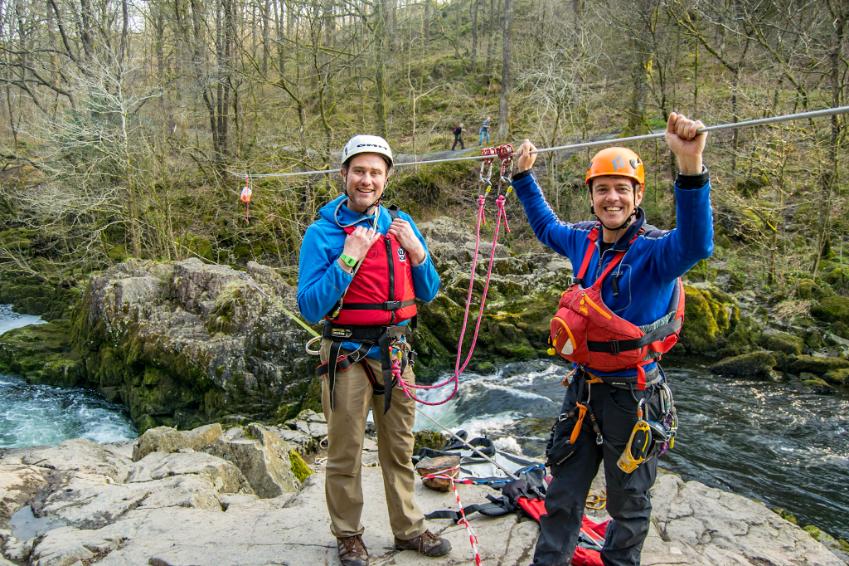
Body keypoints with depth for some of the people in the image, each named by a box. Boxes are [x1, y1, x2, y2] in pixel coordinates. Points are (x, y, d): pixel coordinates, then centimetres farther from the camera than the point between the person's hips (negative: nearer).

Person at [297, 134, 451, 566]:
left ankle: (408, 528, 33)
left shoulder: (400, 223, 4)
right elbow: (310, 307, -16)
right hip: (346, 353, -4)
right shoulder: (322, 231, -10)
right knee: (345, 454, 8)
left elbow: (428, 293, 8)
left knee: (399, 449, 16)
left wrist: (415, 250, -10)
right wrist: (349, 257, -23)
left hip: (395, 351, 4)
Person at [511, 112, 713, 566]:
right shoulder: (584, 240, 0)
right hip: (583, 388, 5)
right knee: (562, 496, 17)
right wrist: (523, 175, 25)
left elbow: (696, 245, -43)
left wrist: (691, 169, -57)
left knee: (628, 503, 15)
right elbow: (546, 227, 23)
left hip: (632, 397, -5)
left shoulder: (655, 250, -18)